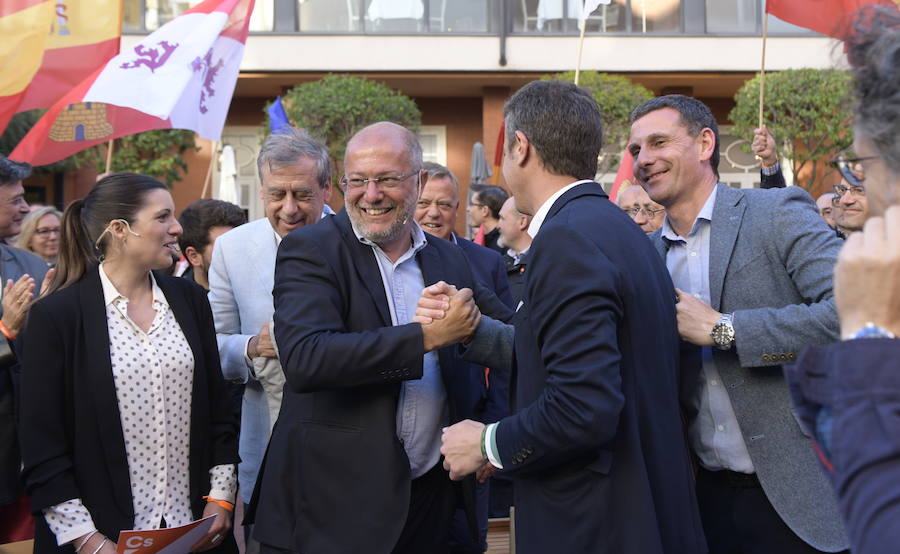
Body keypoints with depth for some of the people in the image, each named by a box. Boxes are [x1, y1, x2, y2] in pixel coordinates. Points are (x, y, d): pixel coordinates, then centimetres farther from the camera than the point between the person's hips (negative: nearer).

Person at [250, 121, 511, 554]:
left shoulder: (449, 259, 8)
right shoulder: (310, 250, -8)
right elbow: (302, 359, -23)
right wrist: (426, 337, -23)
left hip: (431, 498, 5)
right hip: (333, 505, -4)